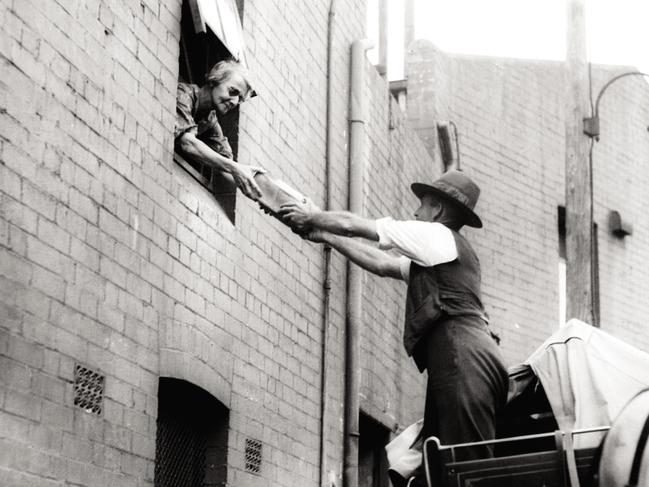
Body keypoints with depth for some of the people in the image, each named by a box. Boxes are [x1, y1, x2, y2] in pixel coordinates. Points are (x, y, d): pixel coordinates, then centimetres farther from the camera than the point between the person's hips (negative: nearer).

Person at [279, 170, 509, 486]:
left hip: (464, 360, -9)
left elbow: (353, 225, 8)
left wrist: (313, 217, 25)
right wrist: (322, 234, 34)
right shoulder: (436, 256, 30)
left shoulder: (438, 235, 4)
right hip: (460, 365, 9)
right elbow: (381, 264, 31)